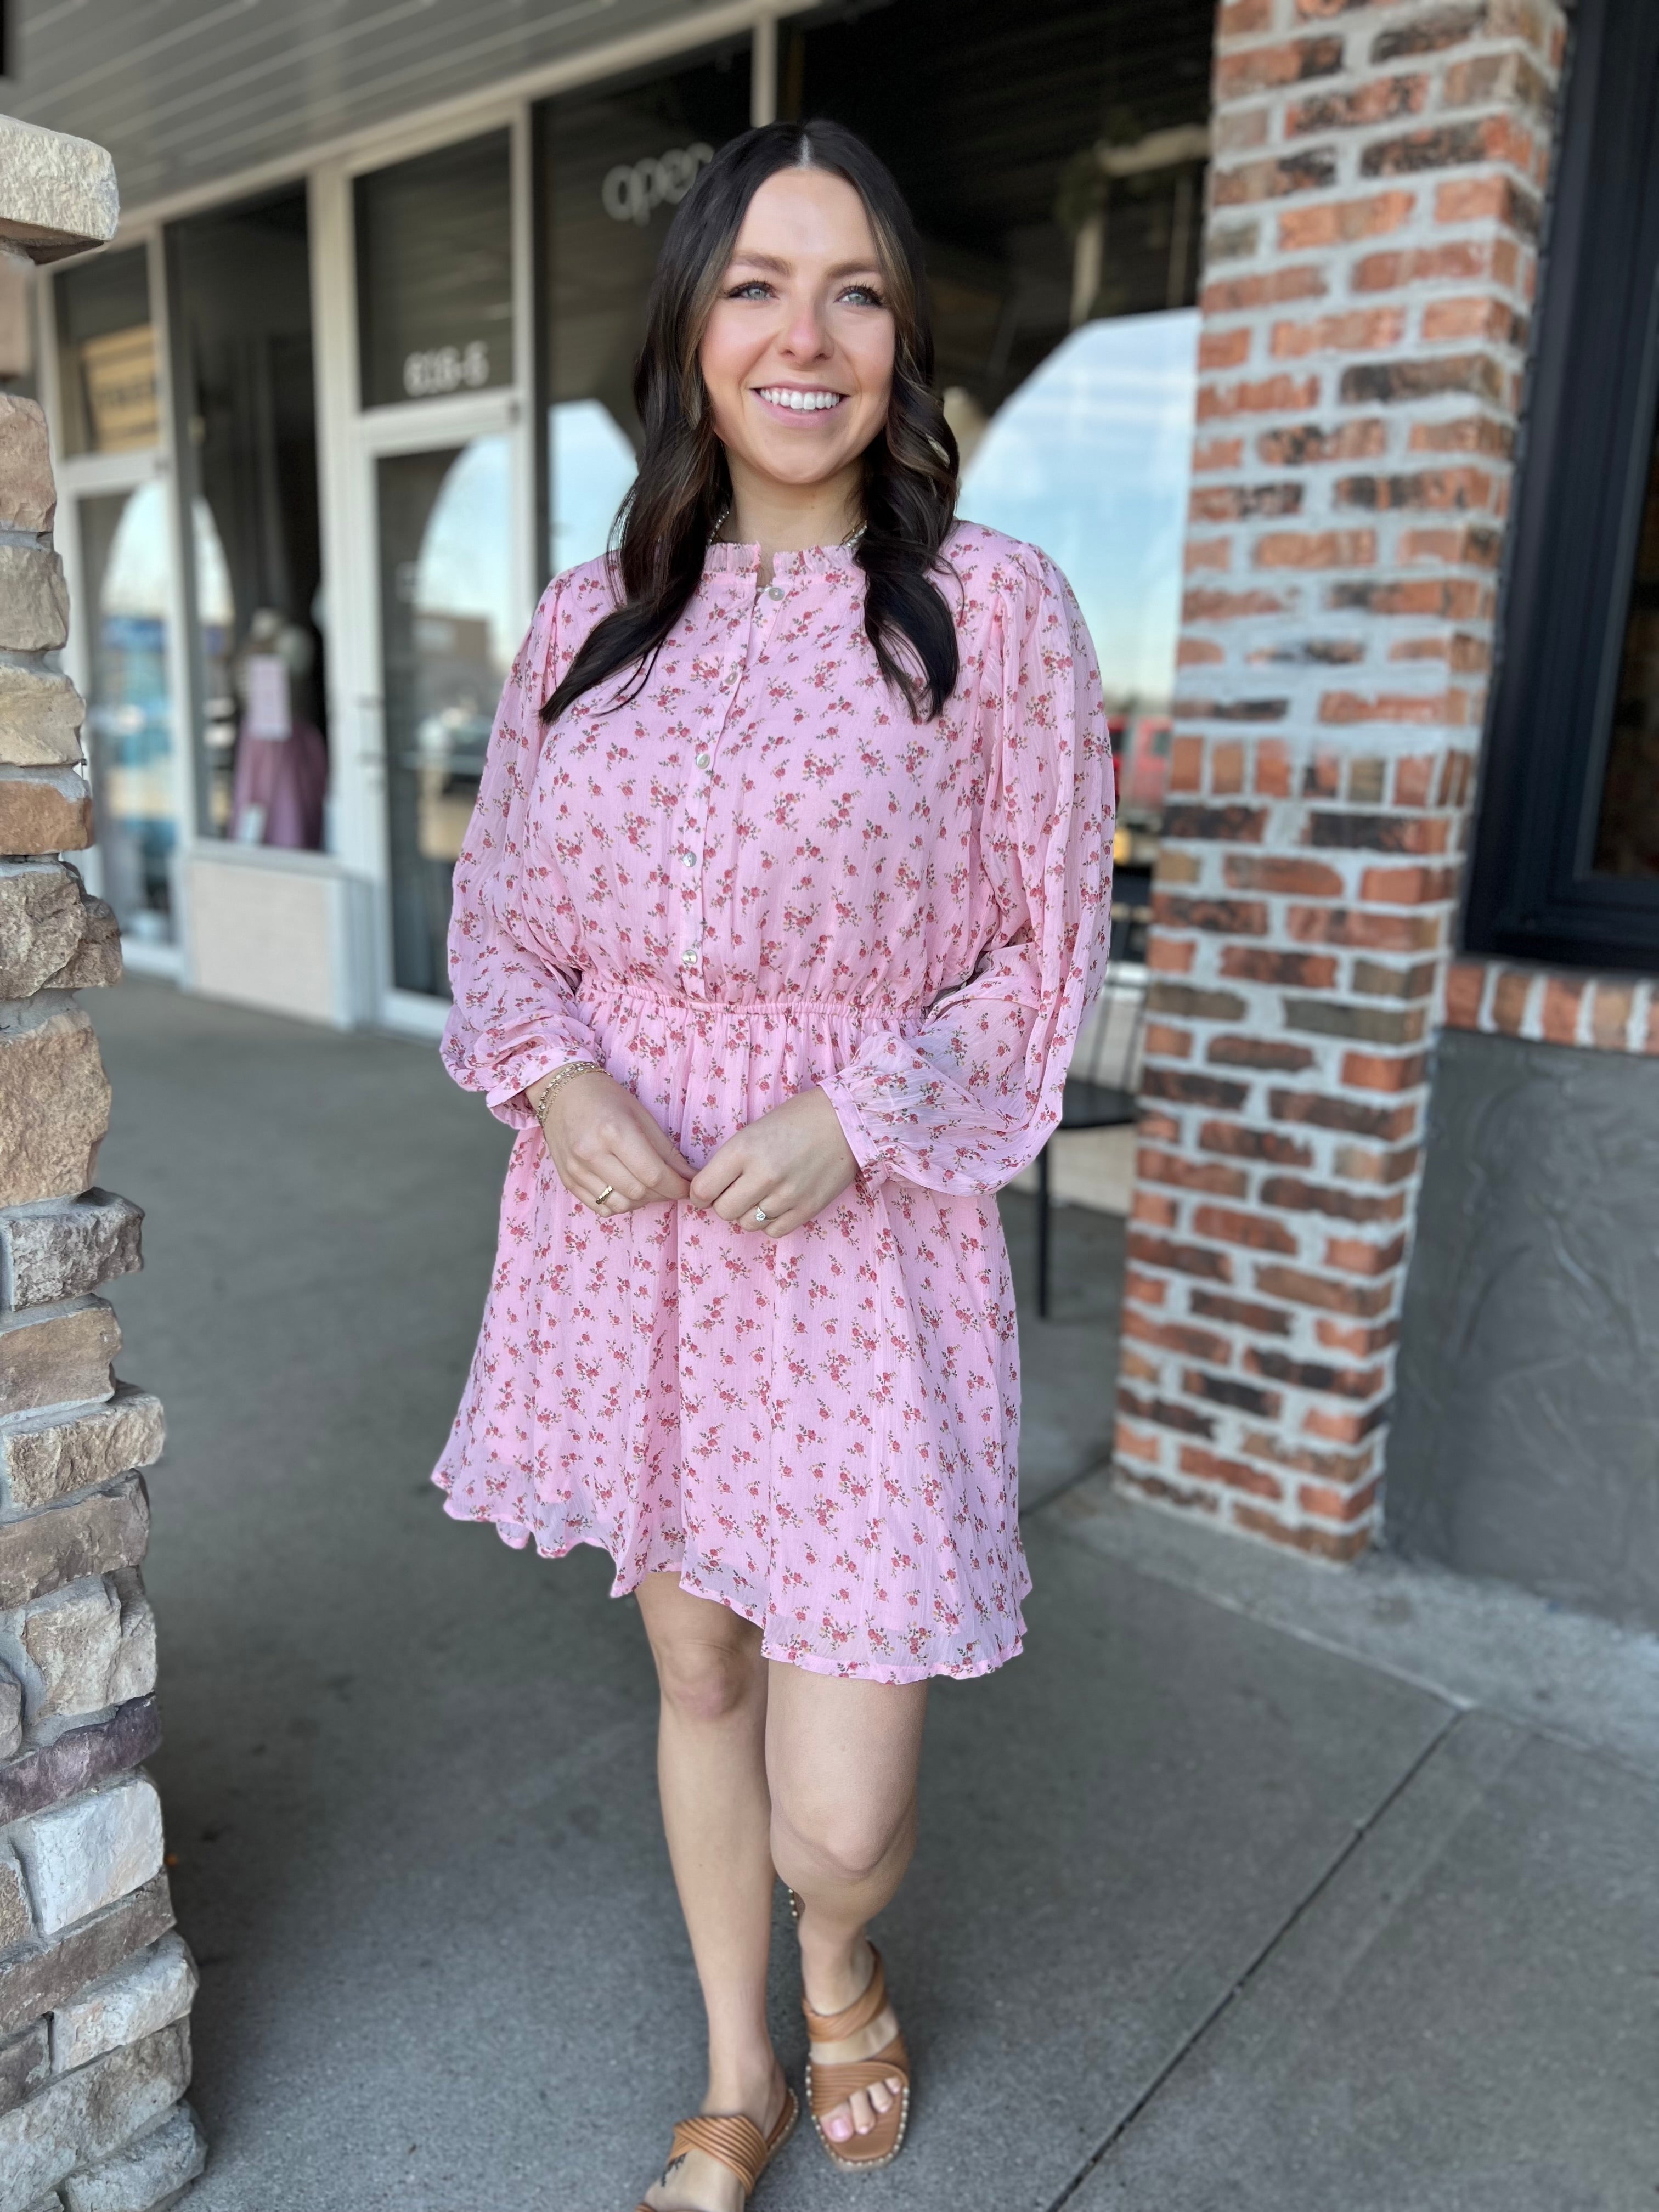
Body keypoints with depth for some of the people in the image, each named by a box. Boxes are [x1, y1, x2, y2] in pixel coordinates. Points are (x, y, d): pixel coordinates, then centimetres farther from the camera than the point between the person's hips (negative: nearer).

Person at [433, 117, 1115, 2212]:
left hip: (862, 1237, -3)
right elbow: (498, 907, 11)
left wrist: (857, 1112, -16)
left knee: (839, 1822, 0)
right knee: (694, 1671, 19)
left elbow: (1050, 950, -1)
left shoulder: (995, 606, -5)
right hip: (625, 1221, 4)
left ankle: (841, 1969, 42)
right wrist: (556, 1077, -9)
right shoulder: (590, 616, 6)